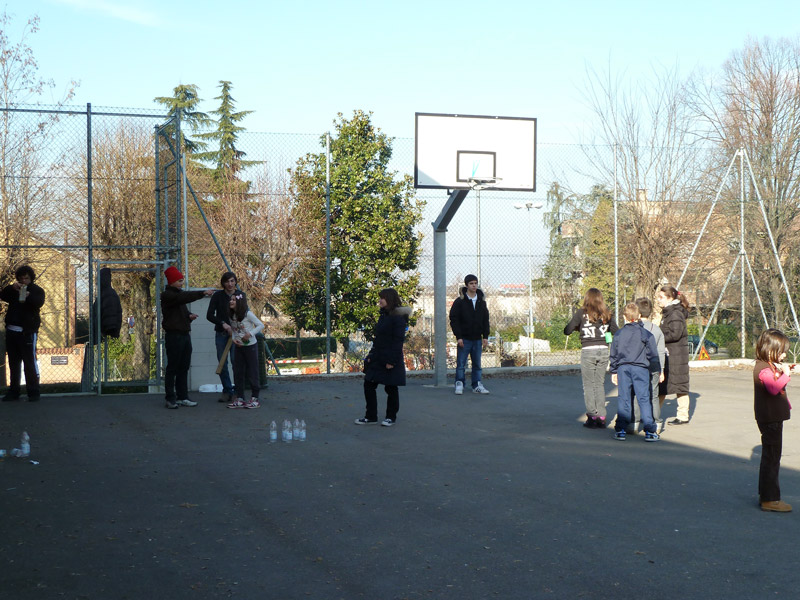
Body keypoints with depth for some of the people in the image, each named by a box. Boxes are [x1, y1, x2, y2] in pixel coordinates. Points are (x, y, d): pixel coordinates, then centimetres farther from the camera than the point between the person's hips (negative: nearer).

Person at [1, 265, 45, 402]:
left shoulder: (37, 290, 5)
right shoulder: (14, 290, 18)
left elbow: (39, 303, -13)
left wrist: (28, 296, -33)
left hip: (28, 331, -5)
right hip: (12, 330, 5)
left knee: (30, 362, -9)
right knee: (13, 362, 8)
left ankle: (33, 392, -8)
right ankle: (13, 391, 13)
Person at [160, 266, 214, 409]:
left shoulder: (180, 293, 18)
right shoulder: (167, 295, -9)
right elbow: (184, 298, -26)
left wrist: (189, 316, 5)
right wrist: (203, 293, -31)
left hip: (185, 334, 8)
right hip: (173, 335, -8)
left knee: (184, 368, 9)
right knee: (172, 368, -4)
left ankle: (183, 397, 13)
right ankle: (170, 399, 0)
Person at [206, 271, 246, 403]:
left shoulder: (241, 295, 3)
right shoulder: (217, 296, 0)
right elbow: (209, 315, -2)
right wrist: (223, 324, -16)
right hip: (221, 334, 1)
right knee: (222, 364, 2)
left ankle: (237, 392, 1)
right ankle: (227, 391, 13)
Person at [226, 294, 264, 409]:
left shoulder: (248, 314, -14)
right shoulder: (231, 316, 4)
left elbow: (261, 325, -11)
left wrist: (250, 333, -22)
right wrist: (233, 339, -5)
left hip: (250, 346, -6)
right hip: (239, 347, 6)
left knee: (252, 373, -1)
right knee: (238, 373, 6)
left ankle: (254, 398, 7)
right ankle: (240, 399, 13)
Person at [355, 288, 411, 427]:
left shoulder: (398, 317, -13)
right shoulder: (383, 315, 14)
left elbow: (398, 340, -17)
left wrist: (392, 361, -20)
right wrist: (371, 355, 13)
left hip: (391, 360, -9)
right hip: (378, 358, 9)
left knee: (391, 388, 3)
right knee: (368, 385, 7)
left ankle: (391, 417, 16)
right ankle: (371, 416, 14)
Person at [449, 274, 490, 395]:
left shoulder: (481, 301, 9)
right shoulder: (459, 301, -5)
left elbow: (485, 320, 13)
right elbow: (454, 319, -7)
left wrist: (485, 336, 5)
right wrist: (458, 336, -13)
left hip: (477, 339, 4)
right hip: (464, 339, -4)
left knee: (477, 364, 8)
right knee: (461, 364, -1)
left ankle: (477, 385, 14)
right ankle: (459, 385, 7)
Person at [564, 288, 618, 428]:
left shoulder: (581, 313, -4)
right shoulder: (606, 314, 5)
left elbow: (567, 331, -4)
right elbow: (617, 332, 9)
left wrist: (577, 326, 16)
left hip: (588, 351, -3)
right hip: (603, 350, 3)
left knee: (589, 385, 5)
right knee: (600, 384, 11)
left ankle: (592, 417, 2)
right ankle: (601, 417, 9)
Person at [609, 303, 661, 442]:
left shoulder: (618, 334, 7)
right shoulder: (646, 334, -1)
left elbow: (613, 355, 11)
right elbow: (653, 355, 1)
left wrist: (614, 372, 21)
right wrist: (656, 370, 17)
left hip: (623, 368, 2)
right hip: (640, 368, -2)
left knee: (623, 399, 6)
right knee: (644, 399, -1)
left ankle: (620, 430, 4)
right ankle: (649, 431, -4)